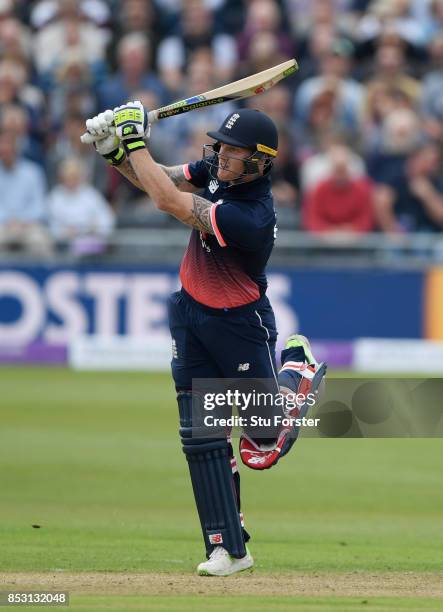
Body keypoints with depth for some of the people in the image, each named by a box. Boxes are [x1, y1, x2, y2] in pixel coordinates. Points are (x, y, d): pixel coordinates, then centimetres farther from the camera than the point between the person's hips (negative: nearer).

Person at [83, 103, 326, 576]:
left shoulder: (250, 217, -33)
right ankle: (228, 549, 2)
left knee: (262, 448, 6)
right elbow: (159, 181, 4)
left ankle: (297, 369, 33)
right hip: (191, 316, 7)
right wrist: (117, 149, -14)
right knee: (201, 436, -1)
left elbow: (167, 201, -33)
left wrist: (135, 140, -27)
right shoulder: (217, 169, -9)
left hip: (240, 324, -6)